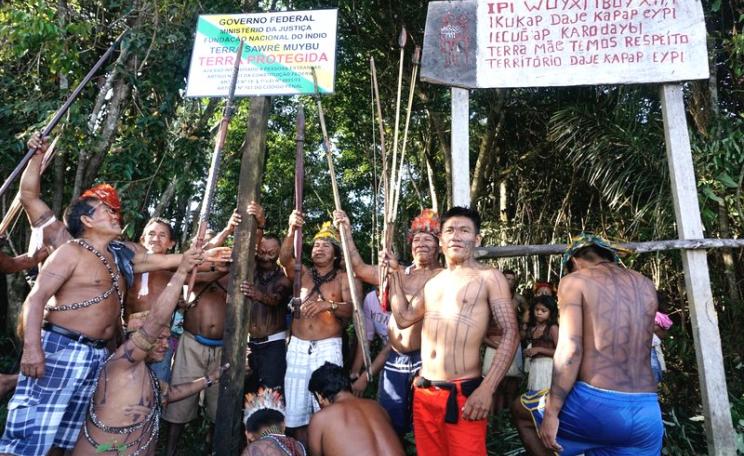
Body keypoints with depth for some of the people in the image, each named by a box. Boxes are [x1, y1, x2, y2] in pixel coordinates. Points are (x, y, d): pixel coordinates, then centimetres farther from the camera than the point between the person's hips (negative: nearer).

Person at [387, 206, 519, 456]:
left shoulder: (489, 277, -4)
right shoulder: (432, 281, 15)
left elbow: (510, 334, -9)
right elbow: (403, 318, 17)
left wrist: (487, 389, -18)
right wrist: (395, 273, 14)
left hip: (463, 393, -6)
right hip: (423, 392, 6)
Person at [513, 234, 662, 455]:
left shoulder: (574, 281, -1)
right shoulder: (647, 286, 15)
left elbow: (570, 349, -12)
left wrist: (551, 412, -9)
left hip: (596, 404, -5)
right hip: (648, 413, 6)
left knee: (521, 411, 21)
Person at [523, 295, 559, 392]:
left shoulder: (552, 328, -7)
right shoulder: (533, 329, 11)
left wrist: (539, 350, -14)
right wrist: (528, 352, 3)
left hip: (547, 366, -6)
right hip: (534, 367, 6)